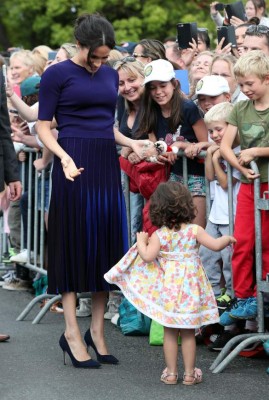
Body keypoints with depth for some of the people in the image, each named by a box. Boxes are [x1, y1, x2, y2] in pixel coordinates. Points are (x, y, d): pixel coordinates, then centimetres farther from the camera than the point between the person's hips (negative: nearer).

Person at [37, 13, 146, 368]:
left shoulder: (110, 75, 14)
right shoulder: (57, 74, -4)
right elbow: (44, 127, -5)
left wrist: (130, 143, 6)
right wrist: (63, 157, -19)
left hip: (106, 165, 6)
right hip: (75, 165, -6)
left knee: (106, 244, 5)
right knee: (73, 242, -2)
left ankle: (97, 330, 14)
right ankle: (71, 332, 4)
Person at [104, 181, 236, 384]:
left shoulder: (159, 235, -8)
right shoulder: (194, 230, -8)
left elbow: (148, 256, -17)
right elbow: (216, 245, -11)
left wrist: (141, 241, 1)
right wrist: (227, 238, 10)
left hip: (168, 290, 0)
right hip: (190, 289, 0)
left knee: (170, 333, 9)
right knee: (188, 333, 8)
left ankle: (171, 372, 13)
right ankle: (190, 373, 13)